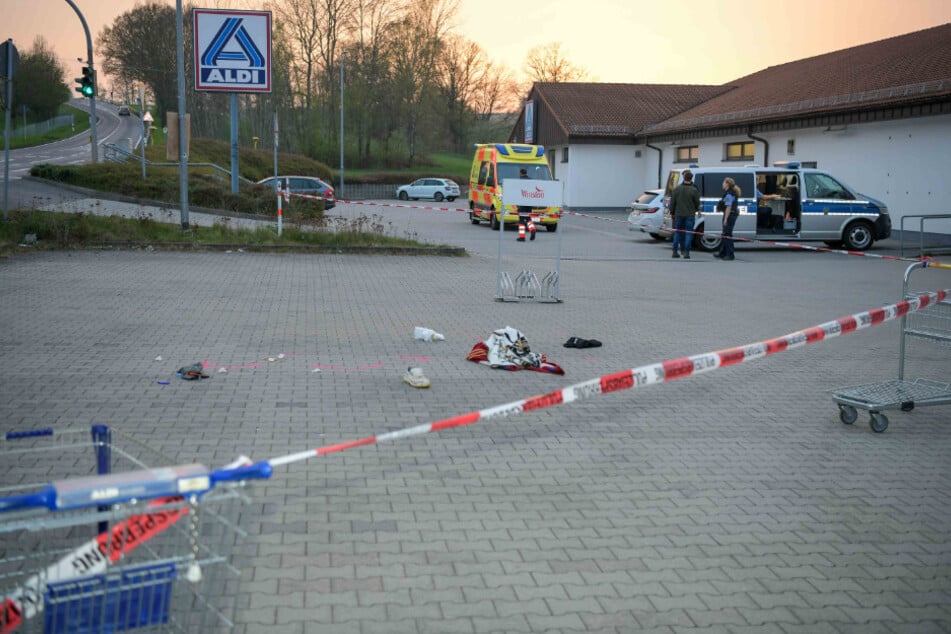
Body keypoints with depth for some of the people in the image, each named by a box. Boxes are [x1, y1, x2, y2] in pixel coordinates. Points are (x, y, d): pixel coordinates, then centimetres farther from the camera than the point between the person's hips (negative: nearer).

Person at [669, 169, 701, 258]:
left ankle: (675, 252, 11)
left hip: (678, 214, 3)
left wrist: (672, 212, 13)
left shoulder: (677, 189, -1)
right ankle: (686, 253, -5)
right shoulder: (694, 190, -9)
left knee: (677, 233, 11)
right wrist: (698, 210, 20)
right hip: (689, 214, -3)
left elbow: (672, 202, 2)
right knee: (688, 233, 1)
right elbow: (697, 203, 0)